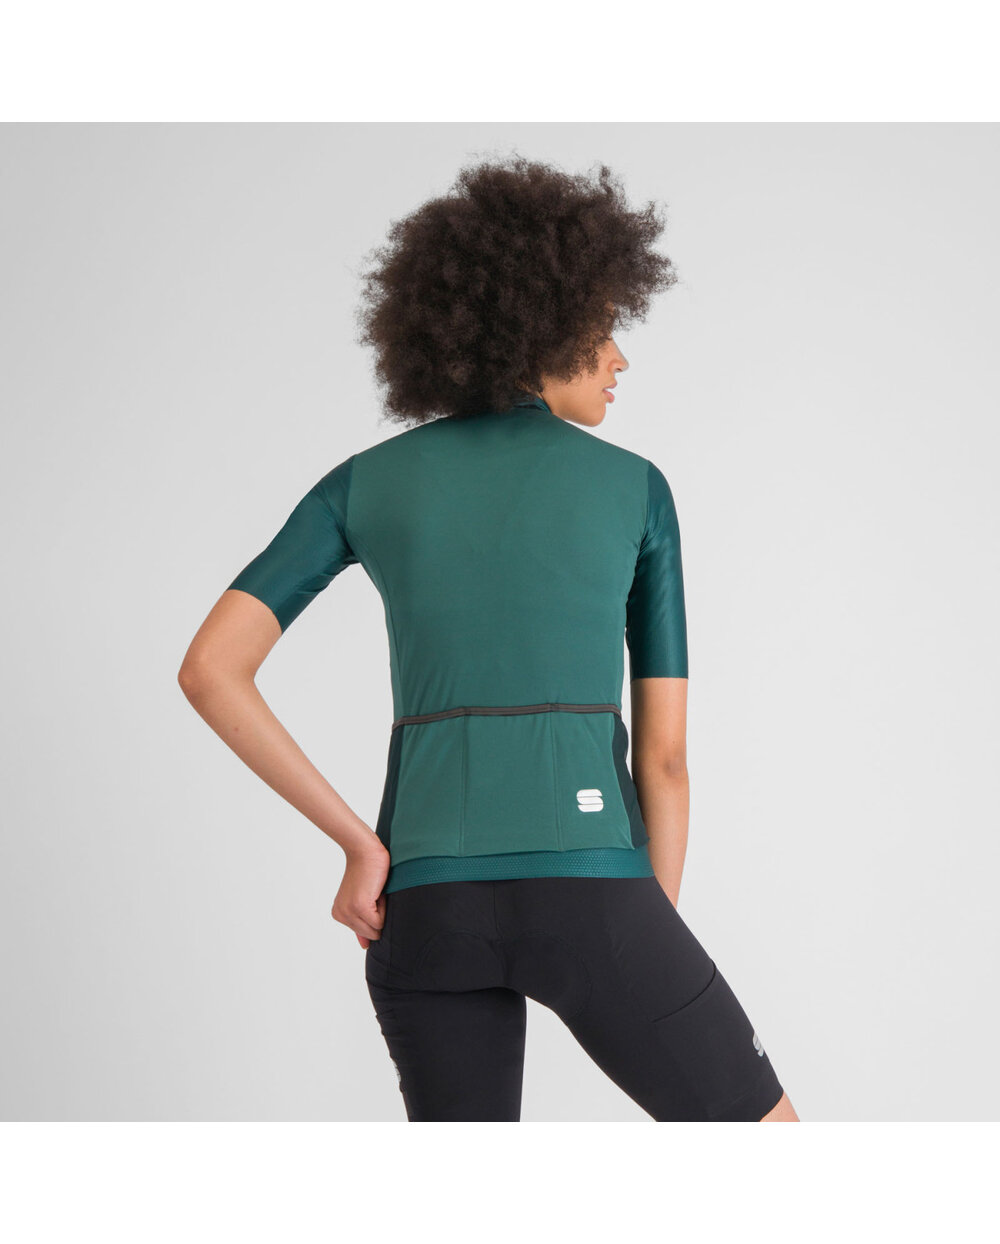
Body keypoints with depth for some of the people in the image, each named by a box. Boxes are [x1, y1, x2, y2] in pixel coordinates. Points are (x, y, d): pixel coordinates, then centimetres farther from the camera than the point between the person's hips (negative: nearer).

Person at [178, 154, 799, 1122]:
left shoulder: (364, 481, 10)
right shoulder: (635, 487, 6)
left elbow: (209, 669, -2)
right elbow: (662, 751, 5)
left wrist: (359, 847, 1)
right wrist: (651, 958, 13)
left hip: (430, 909, 3)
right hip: (579, 898, -3)